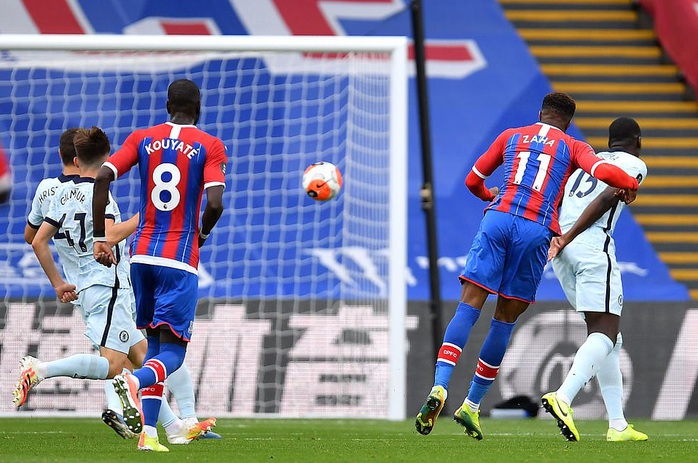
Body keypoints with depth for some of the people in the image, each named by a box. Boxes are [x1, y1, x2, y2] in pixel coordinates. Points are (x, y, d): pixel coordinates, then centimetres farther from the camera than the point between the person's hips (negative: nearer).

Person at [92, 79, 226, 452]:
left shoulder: (142, 139, 8)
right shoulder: (210, 147, -2)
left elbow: (102, 178, -5)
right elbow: (215, 204, -15)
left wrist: (100, 238, 1)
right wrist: (202, 234, 7)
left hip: (142, 254, 4)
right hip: (180, 260, -4)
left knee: (154, 344, 15)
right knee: (172, 351, -4)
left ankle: (148, 433, 4)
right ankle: (135, 381, -37)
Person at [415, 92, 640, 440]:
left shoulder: (511, 136, 21)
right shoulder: (573, 148, 14)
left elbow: (473, 181, 27)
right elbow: (604, 172, -6)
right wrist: (629, 186, 15)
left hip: (497, 218, 1)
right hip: (536, 230, -1)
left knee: (468, 307, -5)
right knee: (505, 320, 9)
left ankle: (439, 388, -25)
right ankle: (471, 406, 12)